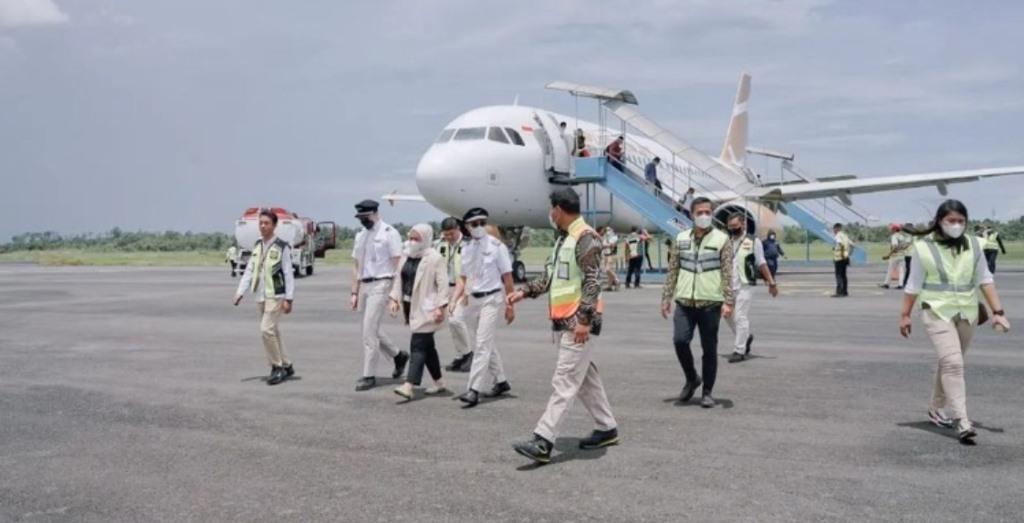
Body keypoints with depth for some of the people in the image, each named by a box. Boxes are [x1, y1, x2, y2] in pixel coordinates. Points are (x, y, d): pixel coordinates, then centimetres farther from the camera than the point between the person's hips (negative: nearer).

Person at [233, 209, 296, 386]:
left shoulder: (282, 247, -8)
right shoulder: (257, 246, 10)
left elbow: (289, 274, -10)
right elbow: (249, 270, 9)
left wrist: (289, 299, -14)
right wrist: (240, 292, 0)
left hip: (276, 296, -7)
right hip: (260, 296, 7)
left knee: (267, 330, -15)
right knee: (272, 332, 13)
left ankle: (277, 367, -2)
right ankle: (286, 366, 24)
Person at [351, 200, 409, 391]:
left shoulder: (389, 233, -7)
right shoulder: (361, 236, 15)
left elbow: (397, 264, -11)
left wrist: (394, 292, -16)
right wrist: (354, 292, 14)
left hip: (380, 284, -8)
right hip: (365, 285, 8)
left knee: (369, 330, -10)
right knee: (373, 330, 14)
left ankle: (369, 376, -3)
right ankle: (398, 355, 34)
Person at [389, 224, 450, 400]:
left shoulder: (435, 258, -11)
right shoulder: (406, 255, 11)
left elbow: (443, 284, -14)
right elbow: (399, 278, 16)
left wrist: (440, 307, -18)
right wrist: (394, 299, 8)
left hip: (425, 308, -8)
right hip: (410, 306, 8)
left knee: (418, 346, -11)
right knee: (426, 345, 14)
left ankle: (409, 386, -14)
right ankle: (439, 382, 26)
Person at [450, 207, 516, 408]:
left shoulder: (496, 246, -10)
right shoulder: (466, 249, 7)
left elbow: (507, 277, -6)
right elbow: (463, 278, 11)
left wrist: (510, 305, -5)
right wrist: (454, 300, -3)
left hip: (492, 299, -6)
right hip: (473, 299, 7)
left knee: (482, 344, -11)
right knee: (486, 344, 16)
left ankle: (473, 390, -13)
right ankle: (500, 382, 30)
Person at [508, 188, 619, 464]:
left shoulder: (586, 238, -13)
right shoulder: (563, 238, 17)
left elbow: (593, 281, -19)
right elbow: (551, 276, 24)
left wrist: (584, 319, -23)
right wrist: (524, 292, 16)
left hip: (579, 323, -10)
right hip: (564, 321, 10)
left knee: (564, 382, -10)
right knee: (585, 377, 16)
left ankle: (542, 442, -14)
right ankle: (607, 429, 28)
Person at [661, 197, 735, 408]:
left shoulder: (721, 240, 1)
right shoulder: (681, 239, 9)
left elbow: (727, 273, -4)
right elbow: (672, 271, 11)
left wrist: (728, 302, -11)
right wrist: (666, 298, 6)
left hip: (710, 303, -2)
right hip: (684, 302, 2)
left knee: (709, 348, 3)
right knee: (680, 340, -11)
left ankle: (707, 392, 16)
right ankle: (691, 379, 14)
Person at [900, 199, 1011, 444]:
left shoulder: (973, 245, 3)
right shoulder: (924, 247, -6)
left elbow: (985, 279, 6)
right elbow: (914, 285, 0)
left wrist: (997, 311, 0)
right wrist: (905, 315, 3)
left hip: (967, 314, 4)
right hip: (937, 313, -4)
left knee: (950, 363, 15)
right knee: (952, 363, -16)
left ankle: (937, 409, 33)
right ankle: (961, 422, -18)